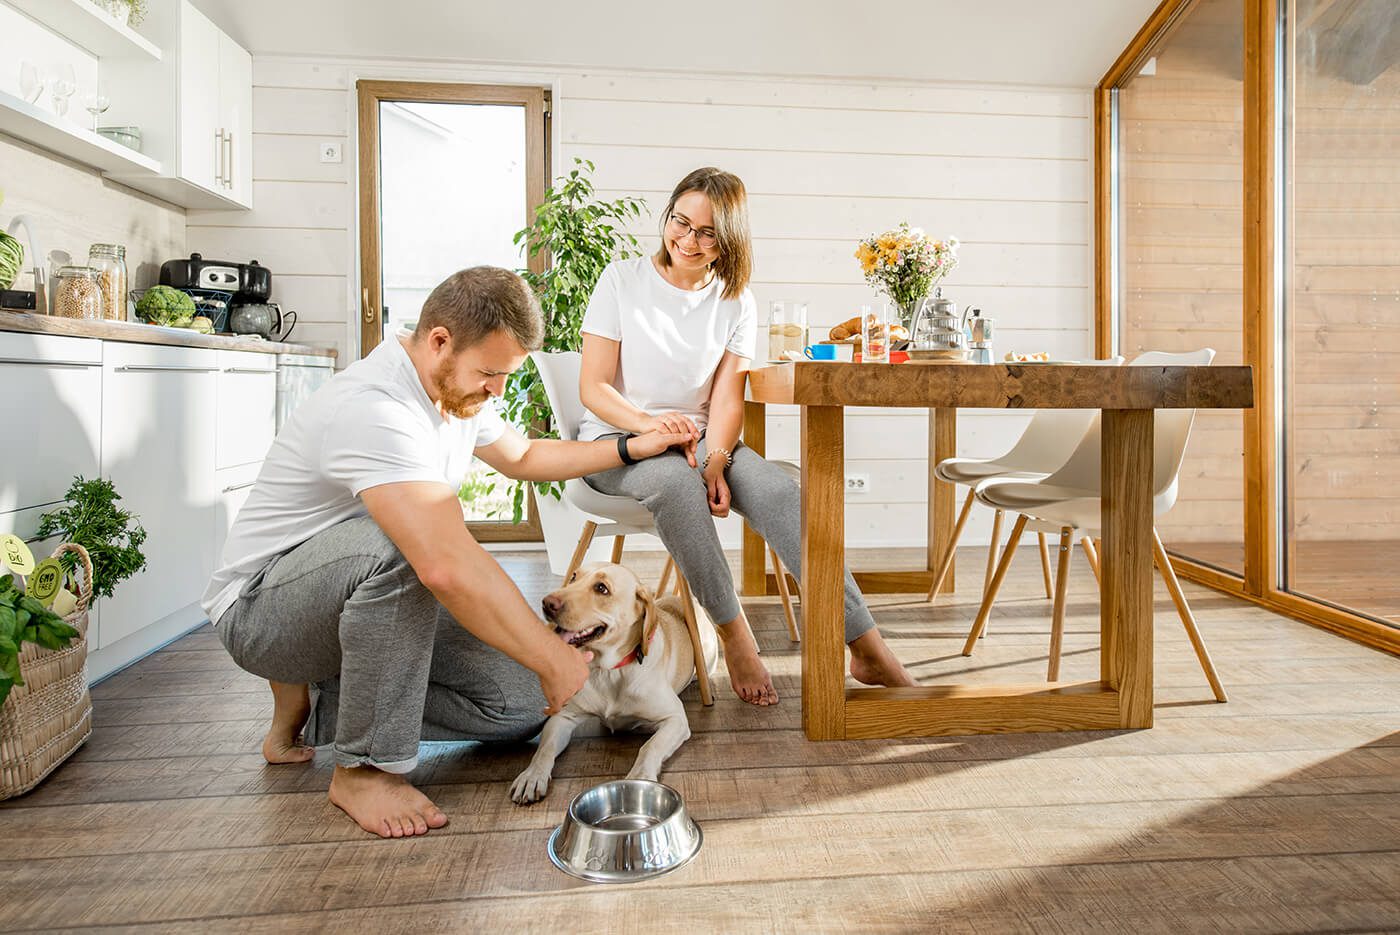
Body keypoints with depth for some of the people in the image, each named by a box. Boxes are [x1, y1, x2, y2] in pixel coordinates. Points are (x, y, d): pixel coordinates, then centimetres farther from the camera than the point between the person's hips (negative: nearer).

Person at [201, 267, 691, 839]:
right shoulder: (375, 409, -32)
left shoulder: (455, 390, 0)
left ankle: (319, 707, 11)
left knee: (522, 703, -5)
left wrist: (631, 448, 8)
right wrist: (552, 659, -35)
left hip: (367, 594, 8)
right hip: (259, 607, -8)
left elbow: (522, 457, 17)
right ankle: (365, 768, -20)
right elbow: (449, 566, -42)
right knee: (399, 544, -40)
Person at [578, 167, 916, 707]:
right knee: (675, 480, -38)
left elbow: (726, 399, -1)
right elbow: (593, 387, -8)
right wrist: (651, 423, -28)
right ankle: (734, 633, -22)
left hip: (699, 439, 3)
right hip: (617, 439, -2)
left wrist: (715, 464, -21)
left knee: (778, 490, -26)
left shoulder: (735, 302, 6)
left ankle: (868, 651, -24)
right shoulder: (622, 280, -2)